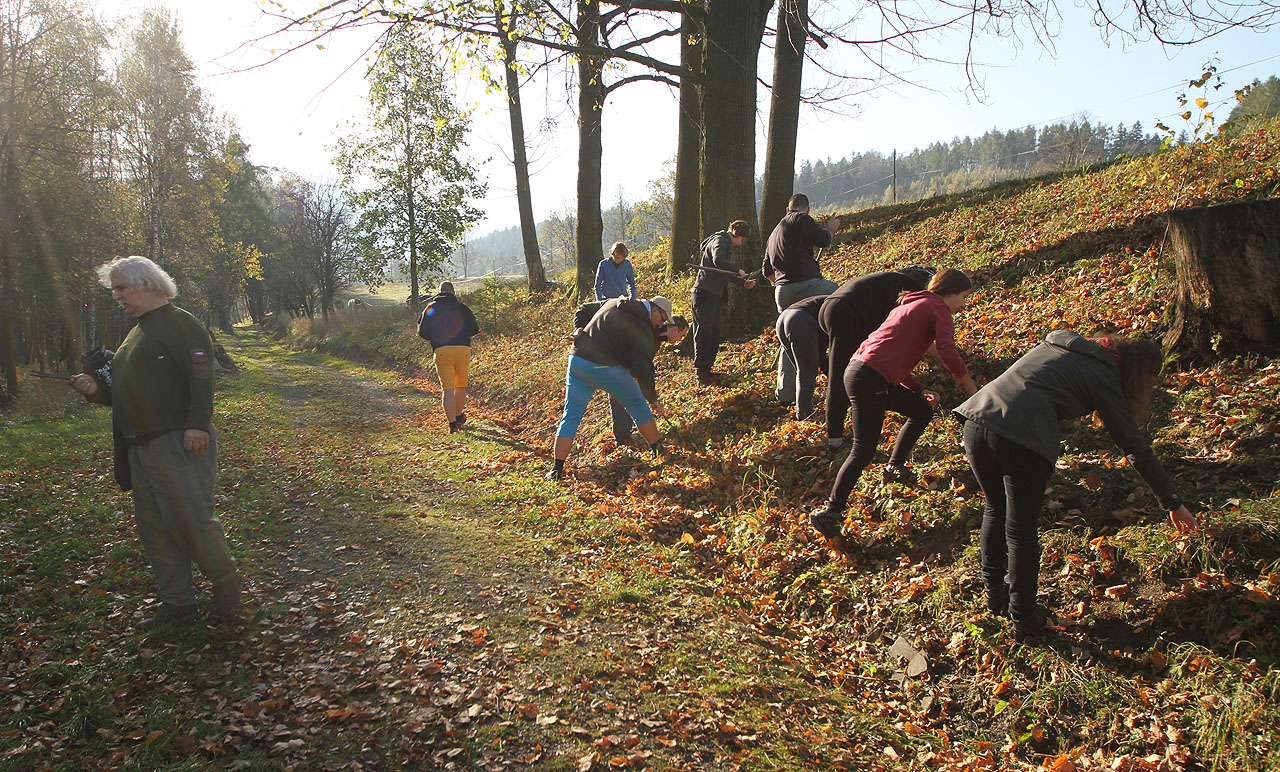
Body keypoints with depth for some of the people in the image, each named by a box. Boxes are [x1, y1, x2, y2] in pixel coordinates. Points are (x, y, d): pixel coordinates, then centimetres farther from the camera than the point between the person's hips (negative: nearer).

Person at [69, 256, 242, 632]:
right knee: (153, 527, 11)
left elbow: (201, 378, -19)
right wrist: (97, 391, 9)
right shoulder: (136, 333, 21)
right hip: (142, 447, 10)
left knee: (190, 519, -9)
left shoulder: (178, 323, -8)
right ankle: (177, 602, 20)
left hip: (179, 443, -10)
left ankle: (226, 584, 11)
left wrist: (197, 425, -27)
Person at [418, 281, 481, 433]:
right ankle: (459, 416, 33)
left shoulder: (431, 308, 11)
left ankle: (452, 423, -11)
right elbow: (474, 330, 8)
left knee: (447, 388, -3)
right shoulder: (462, 307, 12)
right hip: (463, 349, 1)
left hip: (441, 351, -1)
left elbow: (422, 332, 5)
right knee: (461, 386, 17)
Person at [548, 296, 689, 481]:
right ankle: (660, 451, 24)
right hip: (605, 367, -6)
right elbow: (643, 366, -12)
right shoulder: (642, 327, -7)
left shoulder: (612, 303, 15)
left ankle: (557, 469, 1)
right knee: (637, 405, 14)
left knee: (571, 416, 8)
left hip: (576, 359, 6)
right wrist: (654, 399, -5)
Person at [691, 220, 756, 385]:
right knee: (704, 333, -10)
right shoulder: (719, 241, -8)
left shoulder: (726, 244, 24)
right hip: (704, 294, -10)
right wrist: (738, 270, -17)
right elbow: (718, 261, -29)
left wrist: (743, 282, 29)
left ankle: (706, 371, 15)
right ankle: (701, 372, -9)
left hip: (714, 296, 10)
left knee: (714, 333, 11)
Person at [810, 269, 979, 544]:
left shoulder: (912, 305, 28)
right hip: (869, 379, -9)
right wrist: (970, 386, -4)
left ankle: (895, 468, 31)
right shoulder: (938, 308, 1)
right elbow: (947, 351, -17)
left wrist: (920, 390, 19)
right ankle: (830, 513, -8)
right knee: (864, 451, -8)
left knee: (922, 411, 22)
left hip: (859, 369, 9)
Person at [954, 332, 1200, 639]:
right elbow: (1134, 444, 9)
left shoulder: (1062, 341, 26)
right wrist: (1173, 502, 16)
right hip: (1020, 438, -6)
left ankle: (994, 594, 39)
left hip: (978, 416, 6)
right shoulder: (1102, 375, 9)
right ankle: (1023, 620, 24)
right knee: (1021, 531, 10)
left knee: (995, 510, 26)